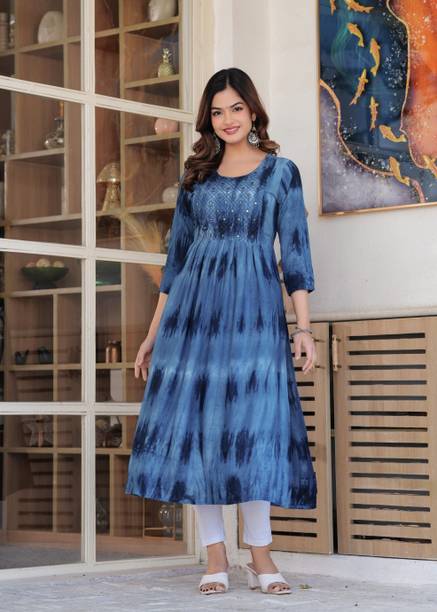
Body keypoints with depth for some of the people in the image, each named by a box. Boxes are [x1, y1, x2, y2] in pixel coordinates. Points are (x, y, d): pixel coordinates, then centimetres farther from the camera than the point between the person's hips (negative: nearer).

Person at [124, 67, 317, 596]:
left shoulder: (281, 172, 8)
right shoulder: (196, 177, 15)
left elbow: (294, 252, 4)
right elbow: (176, 257, 16)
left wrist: (303, 327, -5)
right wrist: (154, 333, 13)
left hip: (254, 312, -2)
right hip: (194, 310, 3)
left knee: (252, 426, -8)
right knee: (196, 427, -4)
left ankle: (260, 557, -1)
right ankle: (215, 558, 2)